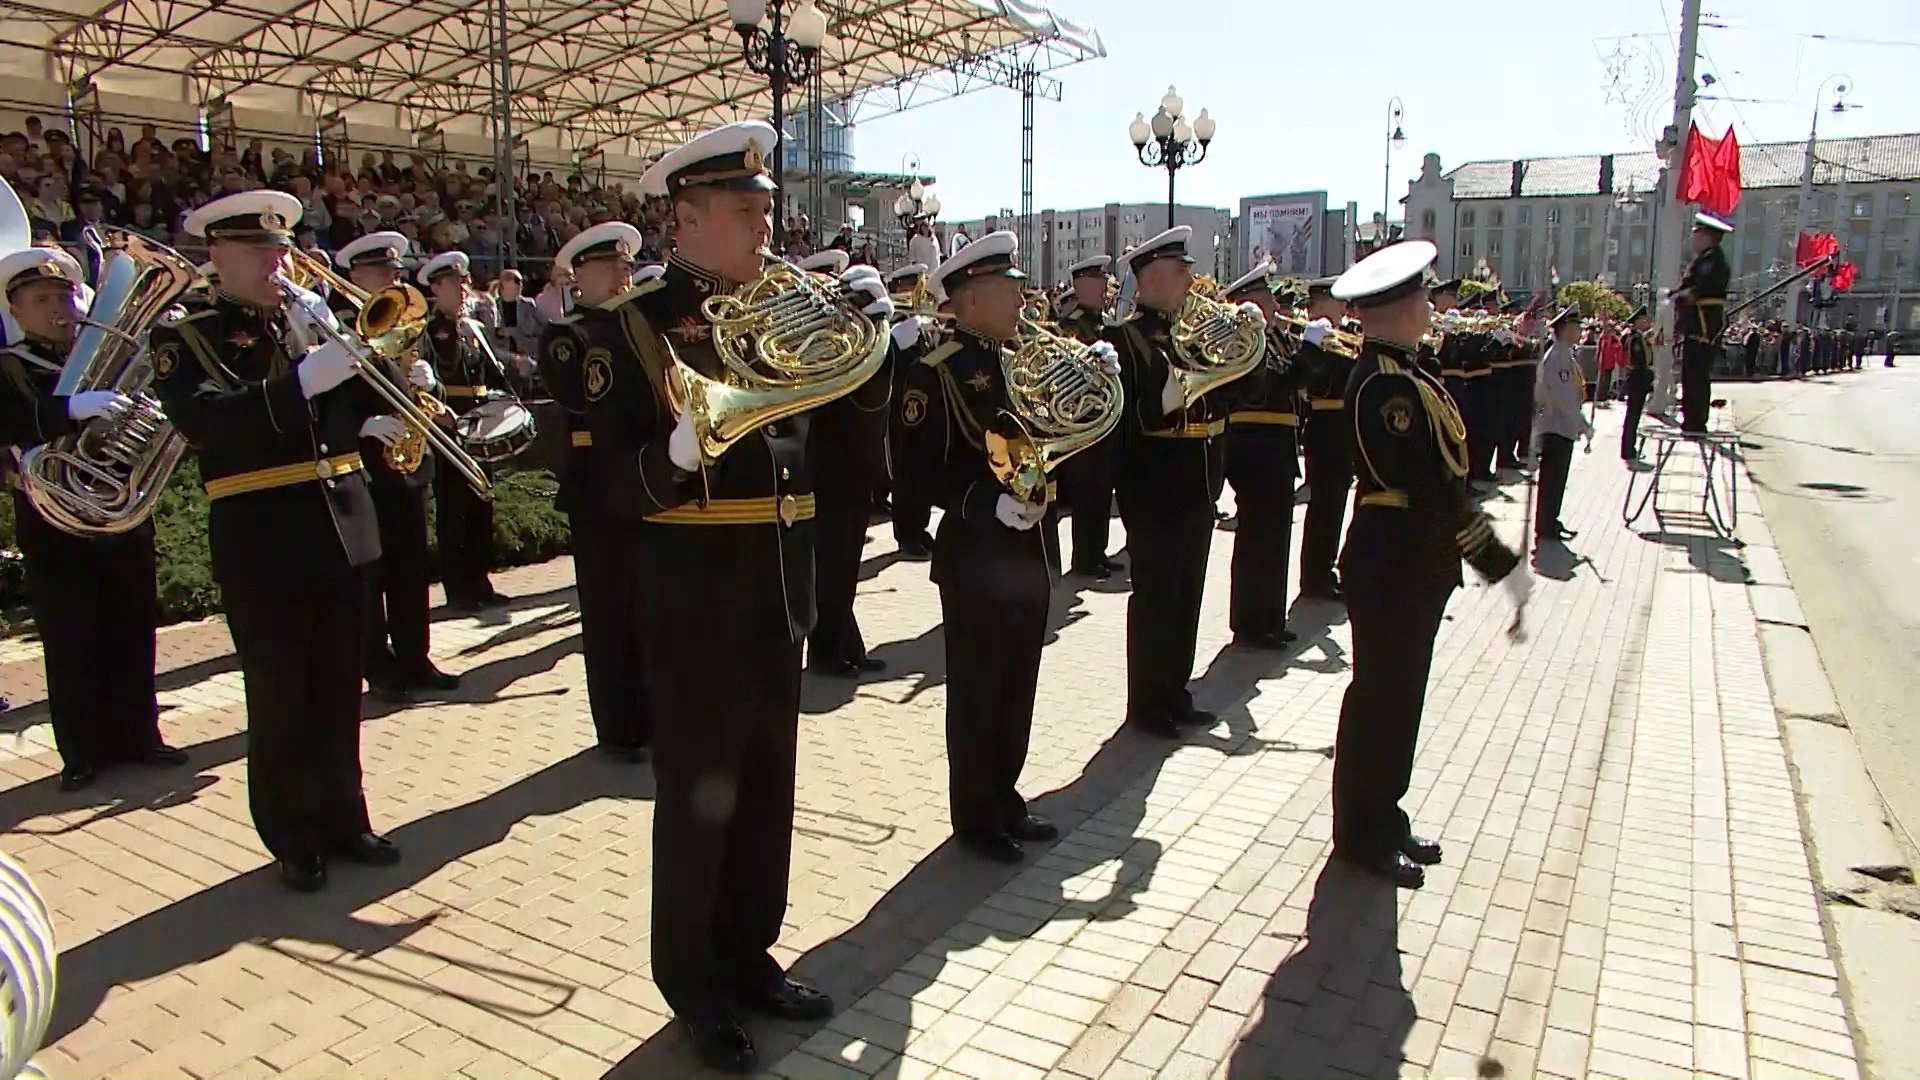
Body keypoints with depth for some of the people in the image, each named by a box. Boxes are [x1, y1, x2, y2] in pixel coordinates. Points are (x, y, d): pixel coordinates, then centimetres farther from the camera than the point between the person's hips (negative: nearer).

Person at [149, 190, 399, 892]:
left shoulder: (311, 316, 13)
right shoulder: (183, 336, -1)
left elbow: (358, 396, 13)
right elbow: (204, 422, -20)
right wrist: (304, 379, -29)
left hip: (342, 525, 4)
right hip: (261, 539, -4)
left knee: (339, 688, 13)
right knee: (280, 697, 4)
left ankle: (343, 818, 27)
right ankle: (294, 840, 18)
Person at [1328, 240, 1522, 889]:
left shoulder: (1393, 372, 10)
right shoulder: (1388, 384, -23)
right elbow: (1433, 488, -26)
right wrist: (1497, 562, -22)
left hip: (1411, 561, 10)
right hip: (1394, 564, -10)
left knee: (1397, 692, 18)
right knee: (1381, 694, 2)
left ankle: (1382, 817, 32)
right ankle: (1362, 836, 17)